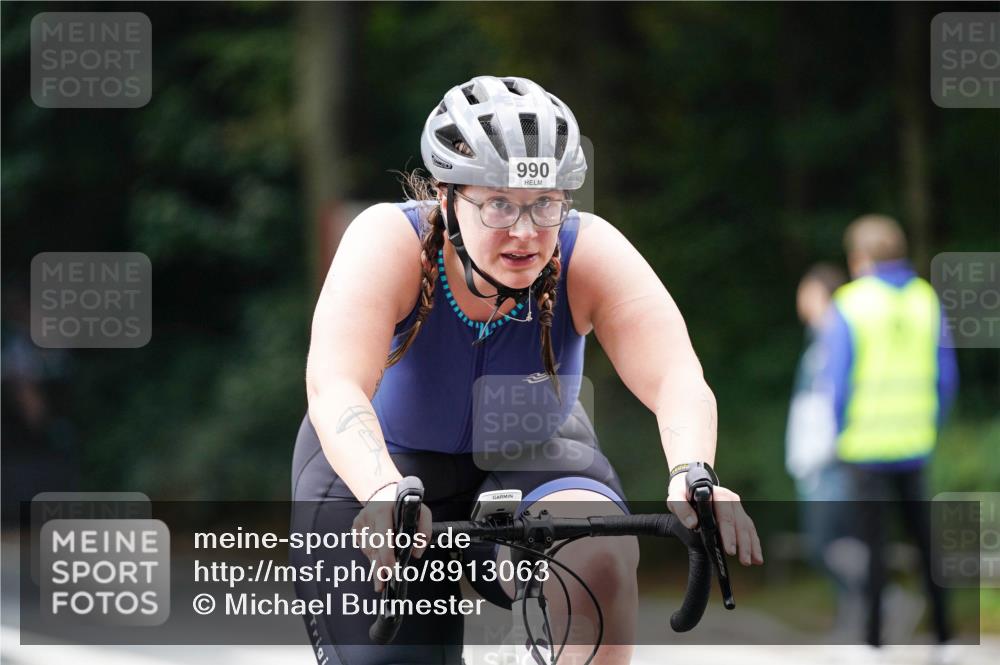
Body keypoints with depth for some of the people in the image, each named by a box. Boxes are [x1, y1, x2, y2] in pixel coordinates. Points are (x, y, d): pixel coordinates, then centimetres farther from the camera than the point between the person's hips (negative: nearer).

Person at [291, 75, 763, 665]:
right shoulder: (391, 242, -28)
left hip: (532, 461, 1)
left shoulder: (590, 254, -24)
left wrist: (693, 479, -58)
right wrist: (386, 494, -62)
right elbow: (335, 389, -42)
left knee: (600, 560, -31)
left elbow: (676, 378, -36)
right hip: (381, 466, -1)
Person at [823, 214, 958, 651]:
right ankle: (940, 627, 14)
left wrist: (839, 434, 2)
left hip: (865, 446, -4)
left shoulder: (848, 306, -9)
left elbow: (838, 380, -10)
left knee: (872, 538, 1)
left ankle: (873, 634, 2)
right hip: (915, 445, 4)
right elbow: (946, 375, 5)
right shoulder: (926, 300, 3)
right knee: (923, 533, 13)